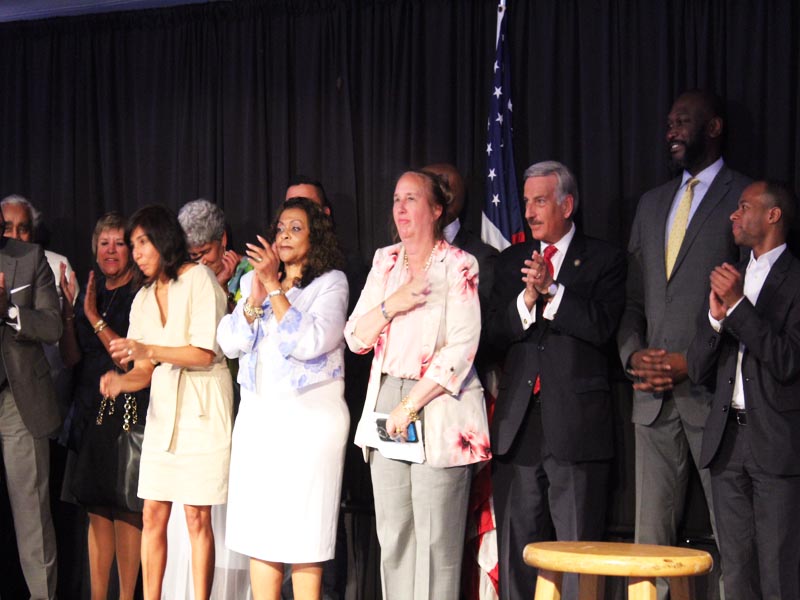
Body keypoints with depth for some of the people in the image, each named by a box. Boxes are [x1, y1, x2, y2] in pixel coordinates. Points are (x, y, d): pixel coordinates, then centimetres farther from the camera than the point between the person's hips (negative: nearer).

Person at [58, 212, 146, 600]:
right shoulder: (89, 294, 12)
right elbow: (71, 358, 9)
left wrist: (94, 316, -15)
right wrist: (68, 311, -4)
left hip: (127, 411, -6)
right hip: (89, 410, 6)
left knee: (125, 509, -1)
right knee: (96, 508, 10)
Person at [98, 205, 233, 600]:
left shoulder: (198, 278, -5)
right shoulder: (143, 300, 14)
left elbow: (206, 353, -13)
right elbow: (144, 370, 10)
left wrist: (150, 351, -24)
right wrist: (122, 380, -12)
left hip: (201, 408, -6)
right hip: (163, 409, 6)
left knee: (196, 517, -5)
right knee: (153, 514, 3)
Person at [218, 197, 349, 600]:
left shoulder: (331, 282, -1)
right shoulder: (255, 281, 15)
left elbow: (309, 342, -15)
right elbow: (229, 343, 5)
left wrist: (274, 288, -14)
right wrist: (254, 300, -9)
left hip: (309, 416, -5)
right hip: (257, 415, 5)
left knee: (304, 535, -4)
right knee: (259, 532, 6)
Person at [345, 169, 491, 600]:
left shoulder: (458, 266, -4)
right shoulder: (385, 262, 14)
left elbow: (461, 348, -12)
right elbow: (356, 338, 10)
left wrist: (410, 407, -13)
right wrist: (392, 305, -8)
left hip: (439, 409, -5)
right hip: (386, 404, 5)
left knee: (436, 540, -5)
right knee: (392, 536, 7)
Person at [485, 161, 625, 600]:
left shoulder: (603, 259, 3)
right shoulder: (512, 260, 15)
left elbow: (602, 326, -10)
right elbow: (492, 333, 6)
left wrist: (550, 290, -14)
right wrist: (527, 300, -11)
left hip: (576, 420, -4)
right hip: (518, 418, 4)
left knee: (579, 545, -2)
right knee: (516, 546, 8)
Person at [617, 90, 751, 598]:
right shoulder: (652, 204, 20)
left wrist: (692, 363, -13)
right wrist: (633, 355, 0)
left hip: (714, 391, -6)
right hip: (654, 395, 6)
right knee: (650, 539, 7)